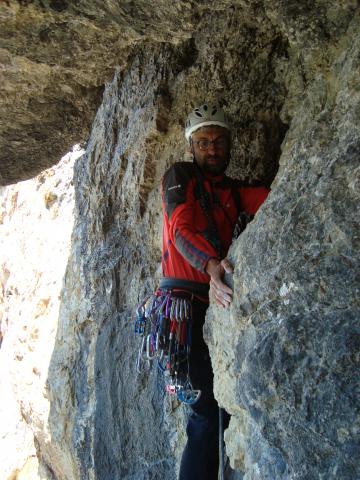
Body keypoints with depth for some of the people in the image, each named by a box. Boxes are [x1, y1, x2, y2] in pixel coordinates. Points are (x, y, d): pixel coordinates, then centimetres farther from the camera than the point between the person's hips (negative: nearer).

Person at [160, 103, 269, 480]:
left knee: (219, 407, 9)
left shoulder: (233, 191, 21)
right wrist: (211, 265, -32)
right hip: (187, 300, -7)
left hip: (217, 304, 7)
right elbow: (181, 229, -14)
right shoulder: (179, 176, 4)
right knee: (209, 413, -10)